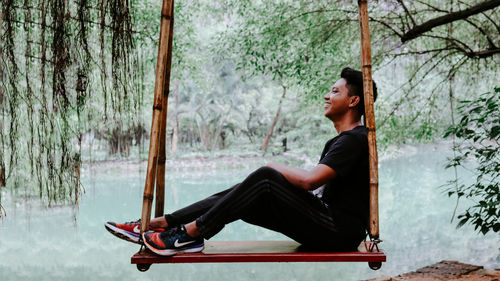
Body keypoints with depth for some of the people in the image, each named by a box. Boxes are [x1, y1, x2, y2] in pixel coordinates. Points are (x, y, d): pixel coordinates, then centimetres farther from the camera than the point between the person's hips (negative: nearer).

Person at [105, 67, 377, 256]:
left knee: (264, 178, -24)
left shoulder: (355, 139, -13)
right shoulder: (337, 142, 22)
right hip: (325, 220, 9)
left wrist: (275, 168, -6)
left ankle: (191, 233, -19)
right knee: (247, 193, -4)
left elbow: (309, 181, -25)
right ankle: (153, 225, -6)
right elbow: (314, 187, 24)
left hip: (339, 231, -9)